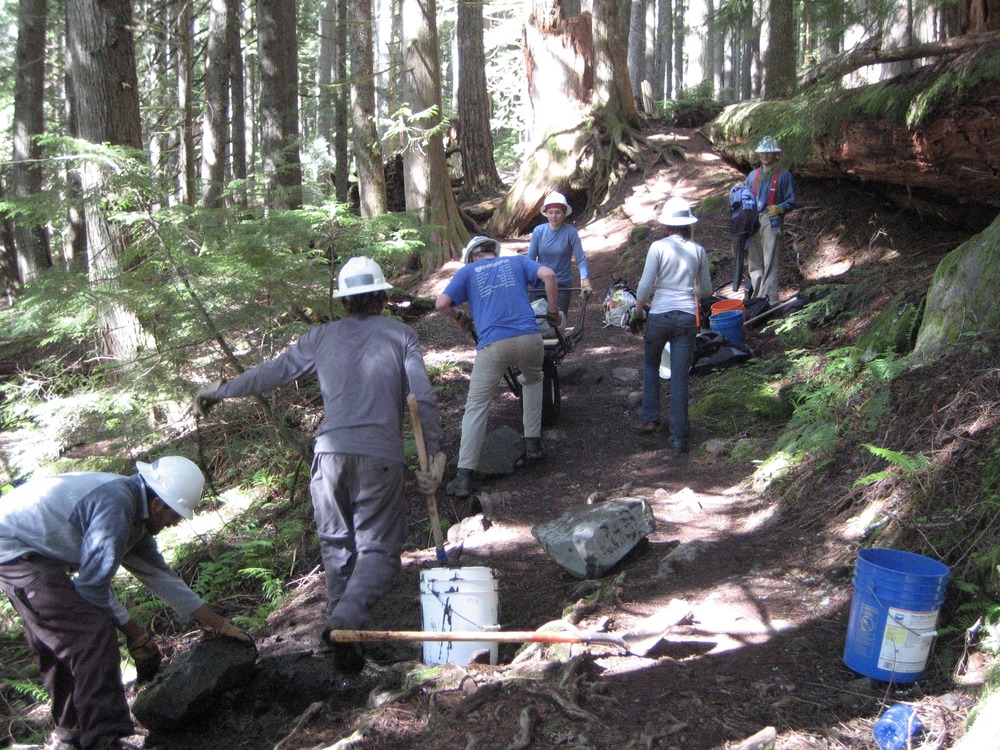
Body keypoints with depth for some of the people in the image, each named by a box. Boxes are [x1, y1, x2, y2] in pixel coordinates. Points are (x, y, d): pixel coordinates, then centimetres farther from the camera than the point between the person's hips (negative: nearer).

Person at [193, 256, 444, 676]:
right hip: (381, 457, -2)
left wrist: (221, 390, 35)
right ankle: (346, 619, -21)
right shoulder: (400, 335, 12)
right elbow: (424, 397, 2)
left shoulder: (323, 337, 16)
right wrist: (435, 453, 5)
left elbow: (272, 372, 21)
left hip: (330, 453, 2)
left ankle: (338, 623, 16)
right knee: (379, 547, 2)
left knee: (336, 544, 16)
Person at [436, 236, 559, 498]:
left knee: (476, 406, 4)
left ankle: (465, 476, -1)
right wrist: (552, 309, 15)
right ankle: (532, 444, 29)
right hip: (528, 337, 2)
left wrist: (459, 316, 25)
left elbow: (441, 304, 6)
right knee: (533, 380, 32)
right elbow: (548, 274, 4)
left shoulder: (467, 271, 18)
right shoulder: (516, 261, 22)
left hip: (492, 344, -2)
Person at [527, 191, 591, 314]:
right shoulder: (538, 231, -6)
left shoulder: (570, 232, -12)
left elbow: (581, 258, -12)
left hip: (563, 285, -2)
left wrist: (584, 279, -29)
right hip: (540, 284, 2)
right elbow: (530, 258, -3)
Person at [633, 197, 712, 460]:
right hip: (688, 317, 2)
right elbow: (706, 290, 12)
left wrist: (639, 306, 9)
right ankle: (679, 440, 4)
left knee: (650, 364, 25)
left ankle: (650, 418, 22)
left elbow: (645, 285, -10)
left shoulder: (658, 247, -7)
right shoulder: (698, 250, 4)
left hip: (659, 315, -2)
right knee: (679, 379, 4)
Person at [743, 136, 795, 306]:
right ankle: (757, 297, 17)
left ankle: (770, 300, -13)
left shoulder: (784, 175, 3)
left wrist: (779, 208, -20)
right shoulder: (753, 175, 18)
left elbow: (791, 201, 0)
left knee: (771, 263, -10)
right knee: (754, 263, 8)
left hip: (772, 222, -5)